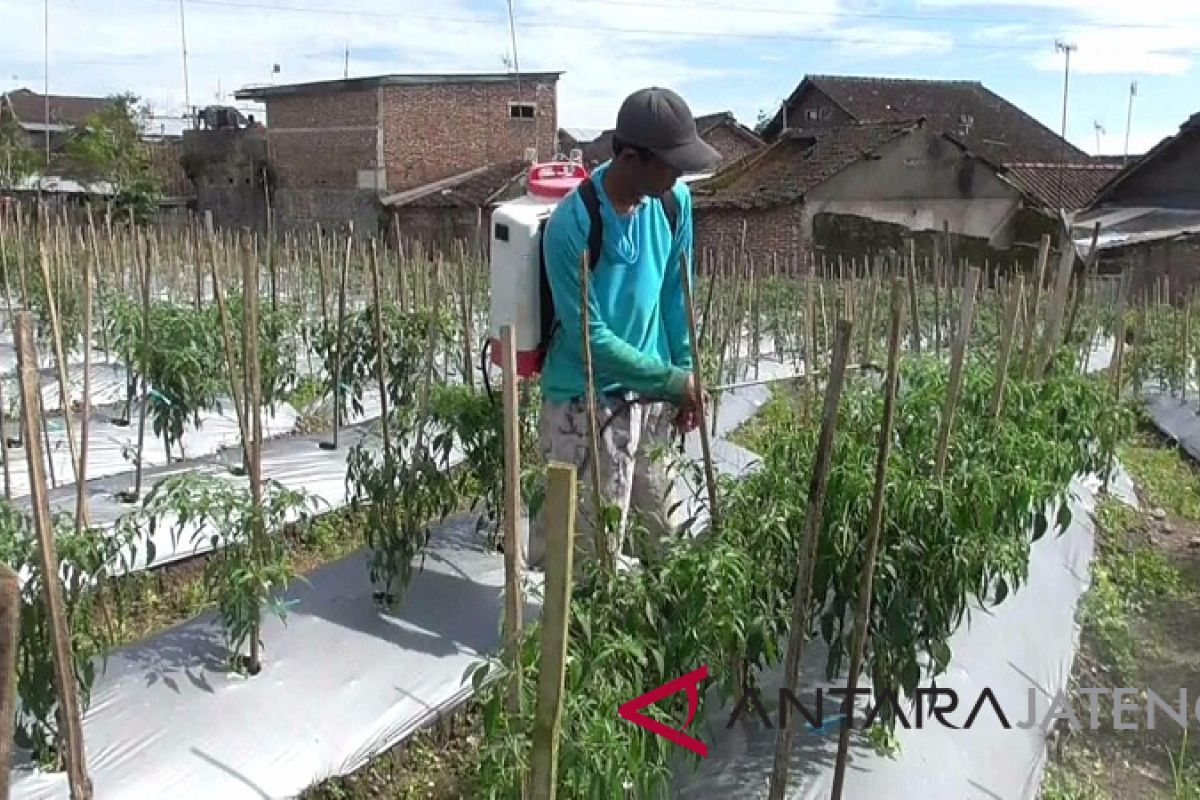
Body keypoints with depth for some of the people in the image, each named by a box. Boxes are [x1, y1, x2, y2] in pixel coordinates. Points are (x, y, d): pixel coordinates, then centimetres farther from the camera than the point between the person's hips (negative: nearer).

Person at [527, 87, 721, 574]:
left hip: (652, 393, 6)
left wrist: (685, 378, 3)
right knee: (589, 549, 3)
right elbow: (589, 336, -21)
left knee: (665, 536, 18)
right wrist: (674, 379, -16)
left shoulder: (675, 203, -4)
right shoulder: (571, 226, -23)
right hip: (586, 403, -6)